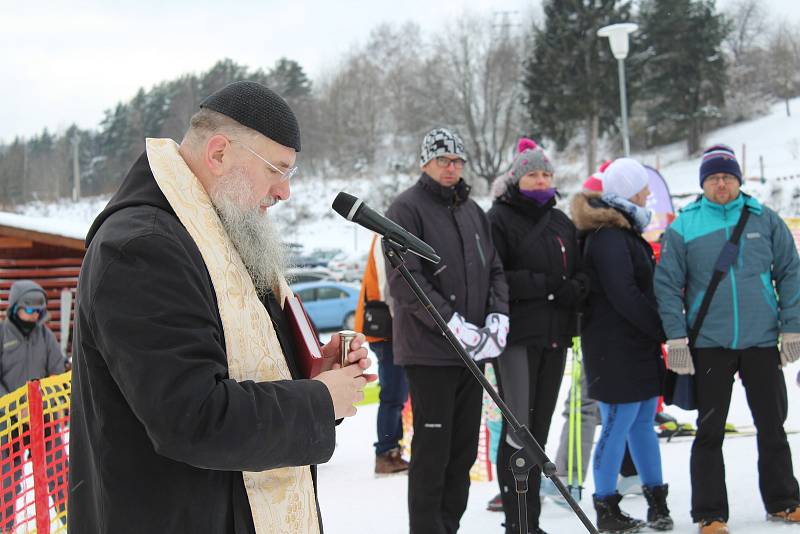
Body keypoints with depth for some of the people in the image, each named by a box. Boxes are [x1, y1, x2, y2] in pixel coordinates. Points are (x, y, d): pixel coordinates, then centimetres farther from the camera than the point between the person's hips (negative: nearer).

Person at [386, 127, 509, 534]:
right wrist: (455, 324, -20)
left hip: (473, 348, 7)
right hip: (430, 350, -7)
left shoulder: (474, 212, 16)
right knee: (433, 447, -4)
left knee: (464, 447, 12)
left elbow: (495, 270, 17)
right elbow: (405, 280, -16)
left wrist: (498, 318, -2)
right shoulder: (407, 209, -7)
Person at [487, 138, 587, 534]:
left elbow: (580, 272, 18)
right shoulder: (499, 219, -4)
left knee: (540, 427, 11)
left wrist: (575, 288, -5)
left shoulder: (561, 222, 17)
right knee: (519, 428, -8)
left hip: (555, 337, 7)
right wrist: (542, 284, -18)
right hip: (517, 336, -6)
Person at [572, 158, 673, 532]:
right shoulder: (608, 238, -16)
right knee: (617, 426, -2)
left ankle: (657, 500, 22)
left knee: (642, 422, 14)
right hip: (616, 349, -10)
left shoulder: (624, 232, 17)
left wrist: (660, 328, 11)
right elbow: (625, 298, -20)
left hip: (638, 346, 10)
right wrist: (665, 330, -12)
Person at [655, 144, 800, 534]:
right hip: (709, 344, -1)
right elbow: (667, 284, -1)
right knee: (710, 432, 5)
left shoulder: (765, 220, 3)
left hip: (762, 341, 2)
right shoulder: (684, 226, -1)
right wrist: (676, 339, -7)